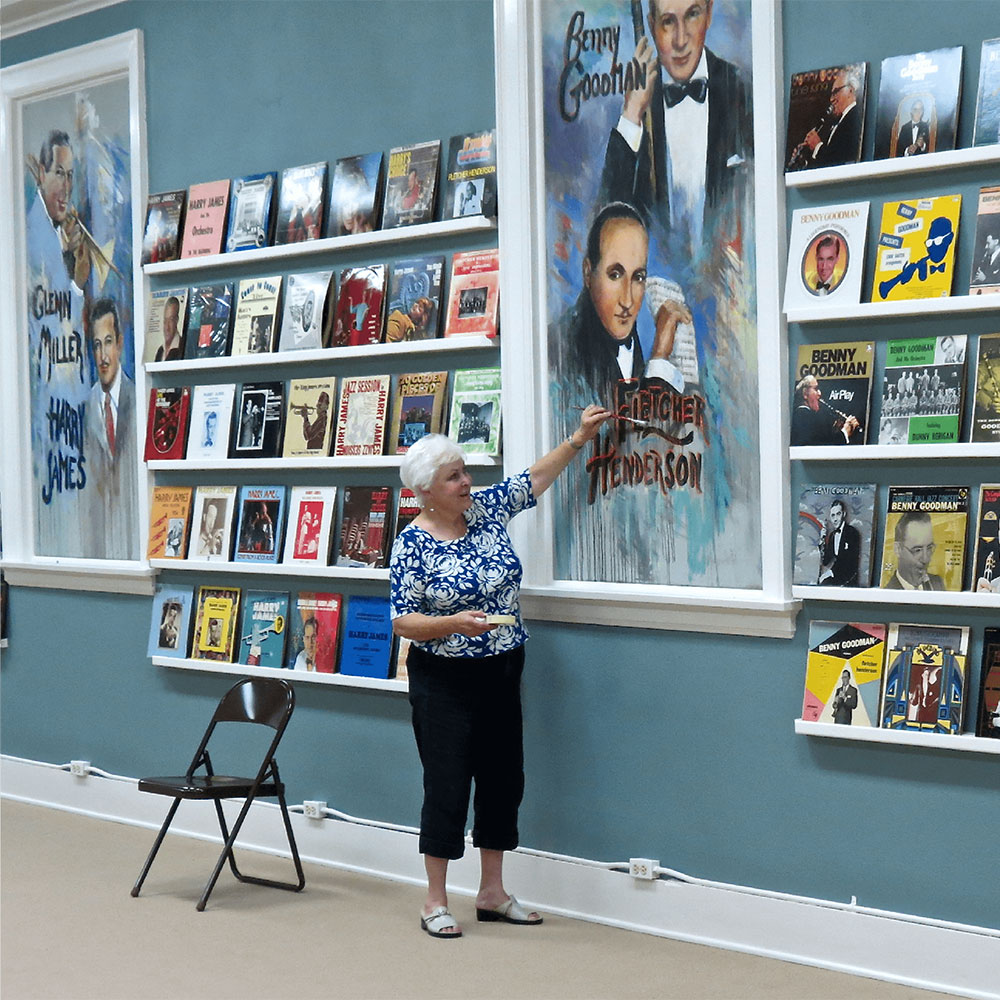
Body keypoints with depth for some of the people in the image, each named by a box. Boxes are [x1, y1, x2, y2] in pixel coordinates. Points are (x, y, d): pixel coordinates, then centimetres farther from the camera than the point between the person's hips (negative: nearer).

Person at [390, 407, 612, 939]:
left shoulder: (486, 508, 1)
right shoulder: (413, 544, -13)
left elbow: (534, 478, 14)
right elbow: (402, 621, -14)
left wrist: (579, 437, 6)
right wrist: (455, 623, -28)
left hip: (503, 674, 6)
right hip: (444, 681, -6)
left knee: (504, 779, 10)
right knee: (448, 786, -3)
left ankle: (492, 892, 22)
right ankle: (435, 901, 9)